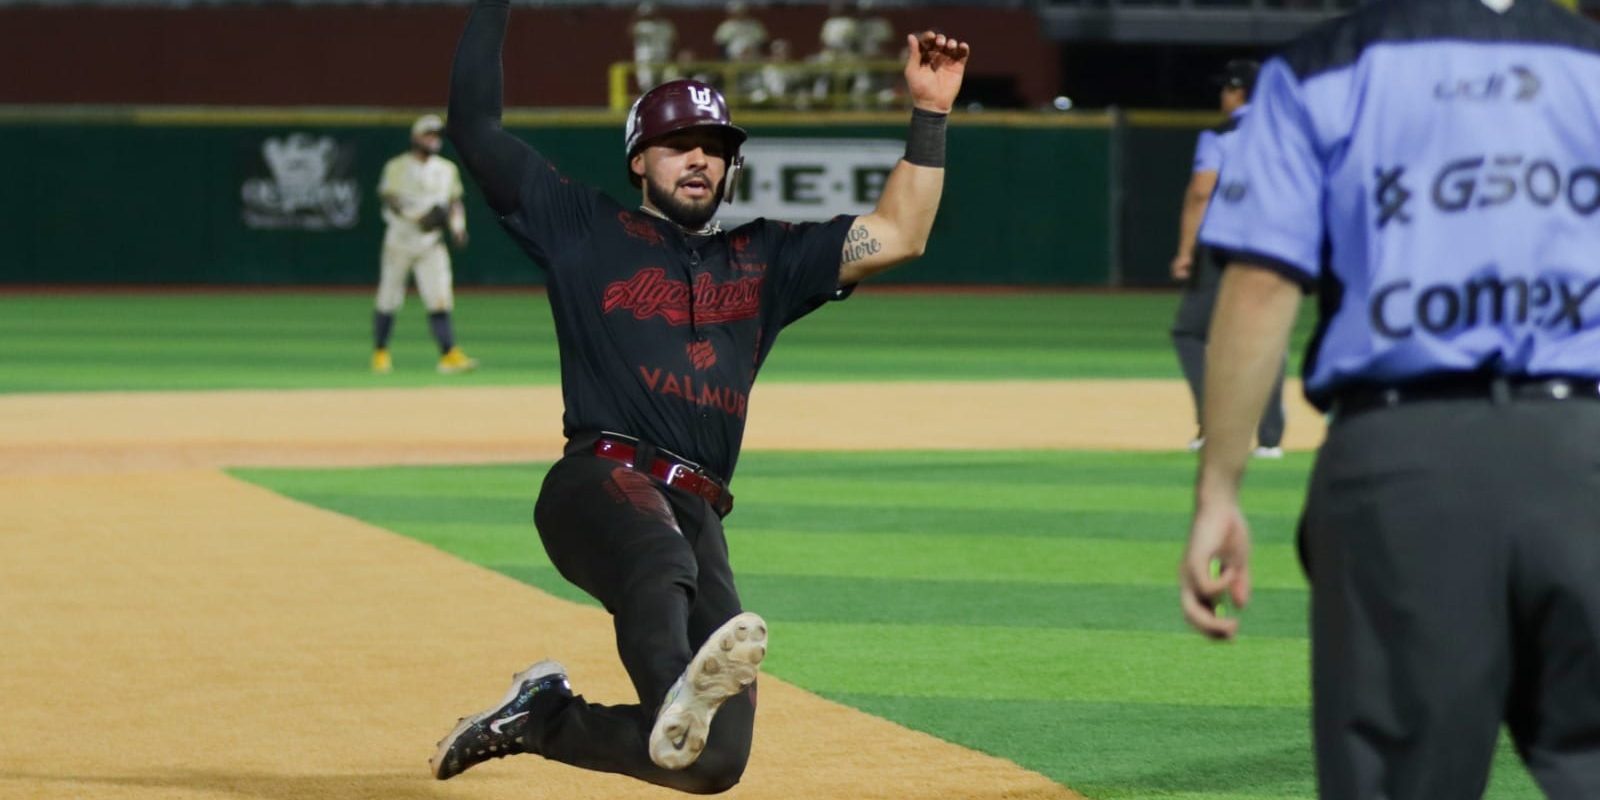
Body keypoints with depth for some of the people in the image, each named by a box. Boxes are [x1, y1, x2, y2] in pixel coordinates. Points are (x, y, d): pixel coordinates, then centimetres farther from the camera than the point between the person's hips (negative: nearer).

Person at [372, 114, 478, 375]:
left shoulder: (446, 169, 12)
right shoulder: (397, 167, -3)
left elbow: (455, 202, 18)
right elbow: (389, 199, -14)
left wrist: (458, 226, 0)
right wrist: (418, 217, -27)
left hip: (431, 245, 2)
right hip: (400, 242, -2)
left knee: (439, 300, -11)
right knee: (388, 301, 4)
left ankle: (450, 356, -18)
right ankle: (380, 353, 19)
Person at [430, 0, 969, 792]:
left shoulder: (763, 259, 27)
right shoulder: (585, 228, 18)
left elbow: (897, 236, 21)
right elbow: (473, 124, 13)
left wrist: (930, 113, 14)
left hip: (697, 516, 5)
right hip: (600, 483, -4)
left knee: (716, 759, -7)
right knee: (661, 558, -42)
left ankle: (538, 718, 13)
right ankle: (677, 697, -72)